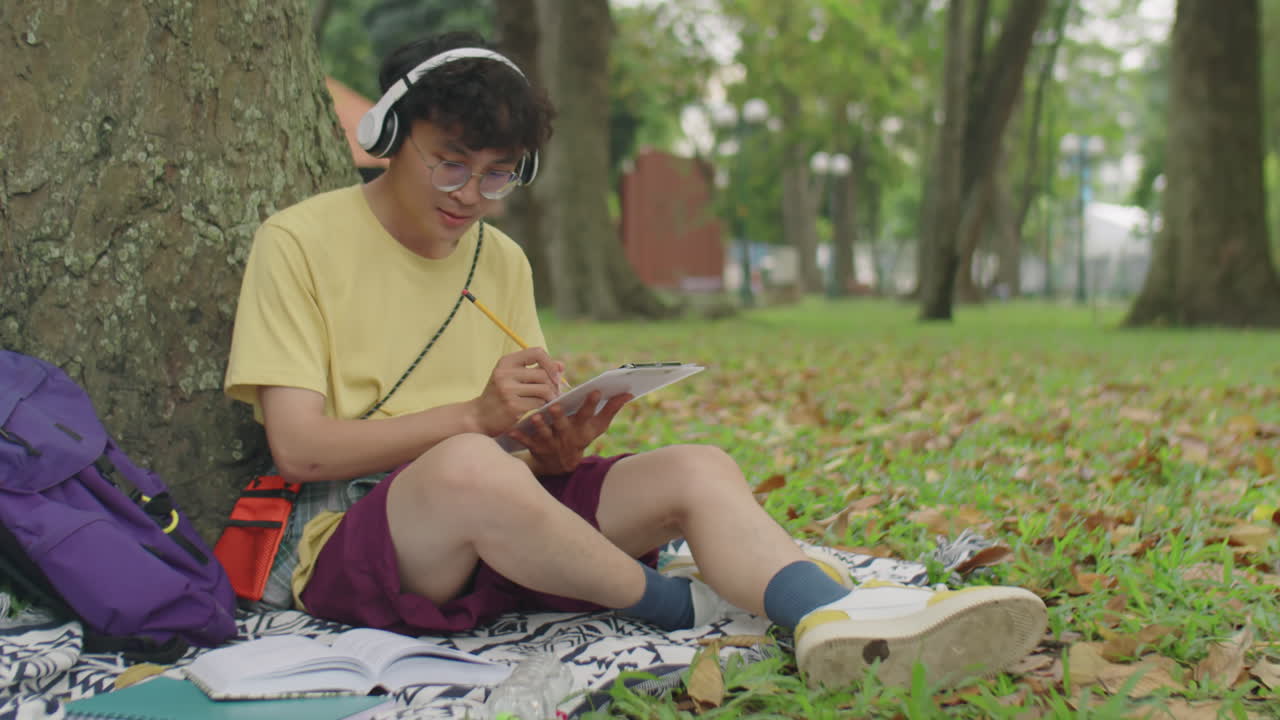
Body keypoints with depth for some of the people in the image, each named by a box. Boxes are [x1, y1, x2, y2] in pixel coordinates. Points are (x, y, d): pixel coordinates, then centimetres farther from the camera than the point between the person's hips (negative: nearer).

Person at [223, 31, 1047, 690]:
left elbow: (529, 454, 13)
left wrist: (559, 445, -12)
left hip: (493, 533, 6)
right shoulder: (301, 240, -1)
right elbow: (300, 447, -11)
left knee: (697, 467, -16)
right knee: (467, 466, -39)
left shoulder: (502, 260, 16)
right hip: (347, 534, -5)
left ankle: (834, 617, -46)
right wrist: (475, 416, -20)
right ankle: (672, 602, -16)